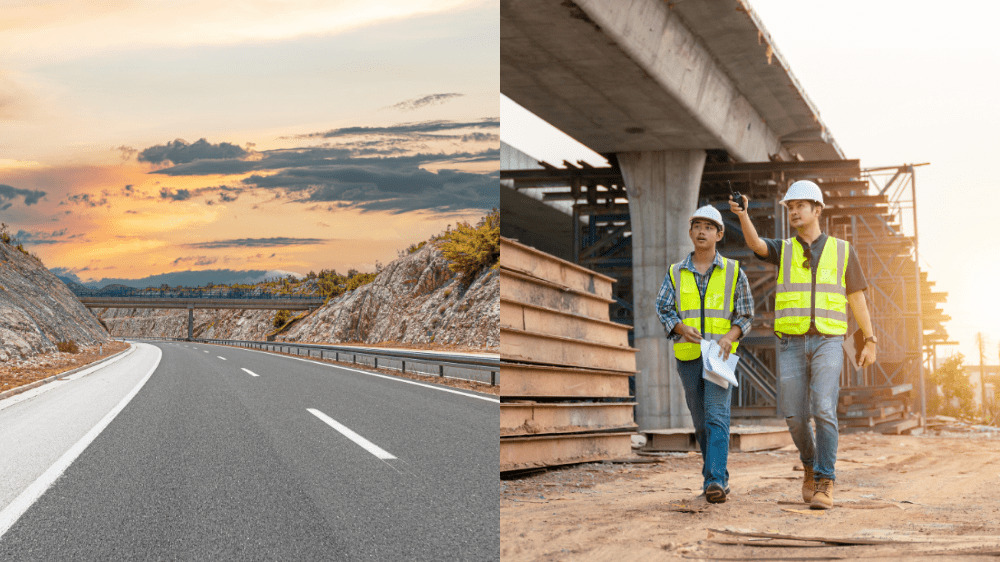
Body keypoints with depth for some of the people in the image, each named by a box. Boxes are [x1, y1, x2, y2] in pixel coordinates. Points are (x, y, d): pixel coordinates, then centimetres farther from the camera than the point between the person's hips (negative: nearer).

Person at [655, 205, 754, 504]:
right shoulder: (675, 274, 10)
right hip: (688, 356, 3)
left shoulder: (733, 271, 6)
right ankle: (719, 478, 22)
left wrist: (730, 336, -12)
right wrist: (681, 328, -15)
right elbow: (663, 308, 5)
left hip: (720, 355, -3)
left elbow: (745, 314, 7)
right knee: (701, 422, 8)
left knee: (717, 415, -16)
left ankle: (715, 481, -24)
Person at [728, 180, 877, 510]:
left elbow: (857, 299, 11)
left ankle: (824, 485, -15)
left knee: (824, 410, -18)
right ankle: (811, 463, 29)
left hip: (827, 344, -2)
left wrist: (870, 342, 5)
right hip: (792, 344, 2)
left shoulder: (842, 250, 8)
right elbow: (754, 243, -15)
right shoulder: (782, 251, 9)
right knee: (795, 417, 0)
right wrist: (742, 214, -35)